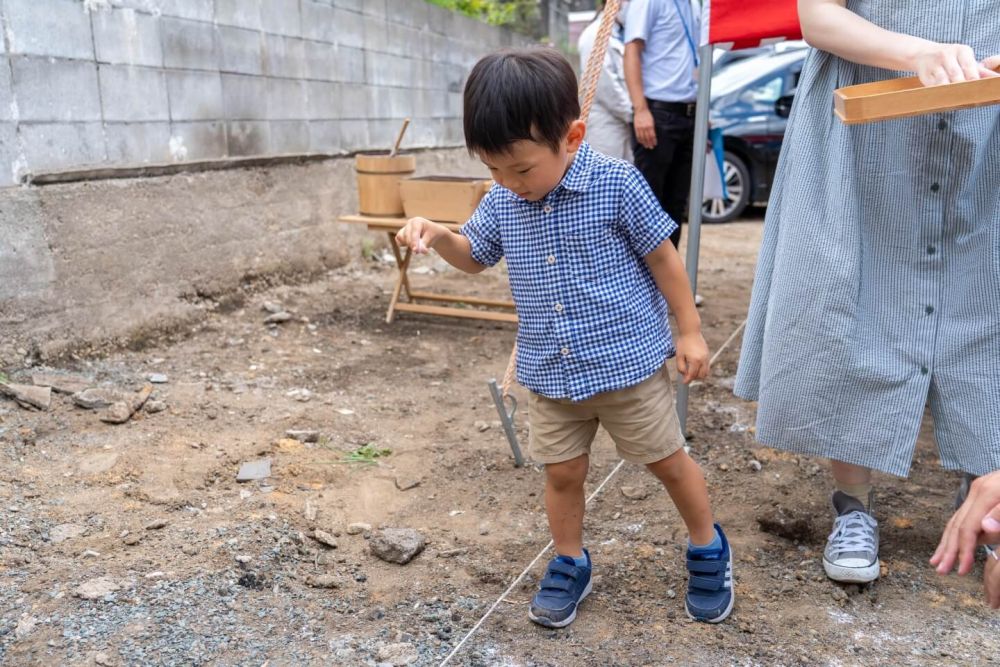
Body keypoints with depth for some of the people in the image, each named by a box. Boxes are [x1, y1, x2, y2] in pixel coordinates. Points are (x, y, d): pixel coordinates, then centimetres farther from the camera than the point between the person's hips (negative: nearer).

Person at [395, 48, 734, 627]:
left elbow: (663, 257, -7)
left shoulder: (616, 184, -16)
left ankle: (709, 548, 36)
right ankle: (571, 564, 36)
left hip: (628, 359, -4)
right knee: (563, 473, 14)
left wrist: (690, 331, -3)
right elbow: (475, 256, 15)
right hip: (552, 372, 4)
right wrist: (437, 235, -7)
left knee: (668, 460, 12)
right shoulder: (502, 202, -2)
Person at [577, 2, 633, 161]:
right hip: (605, 125, -8)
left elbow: (627, 81, 17)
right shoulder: (595, 35, -8)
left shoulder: (621, 37, 17)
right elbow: (605, 86, -15)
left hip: (624, 123, 8)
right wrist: (633, 113, -11)